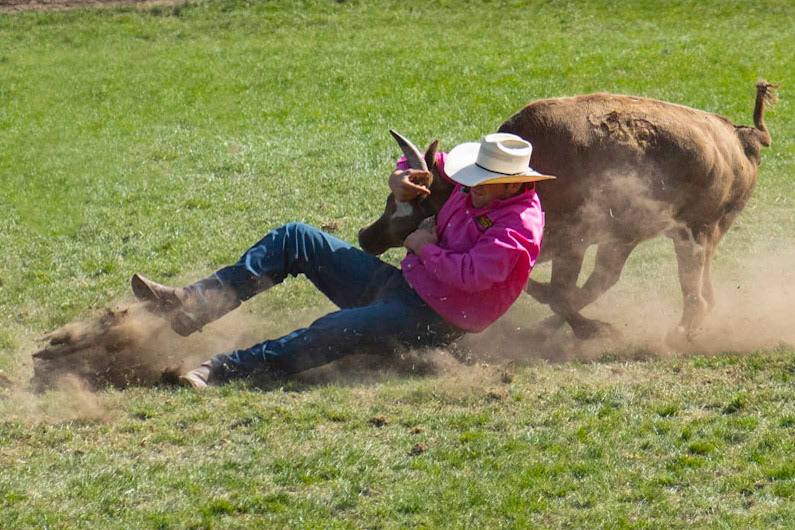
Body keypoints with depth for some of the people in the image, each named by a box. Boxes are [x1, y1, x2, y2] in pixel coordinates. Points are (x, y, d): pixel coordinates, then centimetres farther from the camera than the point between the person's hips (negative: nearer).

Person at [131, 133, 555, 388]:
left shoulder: (518, 228, -19)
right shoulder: (472, 187, 6)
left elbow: (473, 274, -34)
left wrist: (425, 248, -18)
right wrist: (400, 176, 0)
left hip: (432, 322, -9)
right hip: (399, 285, 9)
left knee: (334, 330, -34)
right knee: (295, 239, 0)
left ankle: (223, 369, -35)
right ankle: (195, 303, -11)